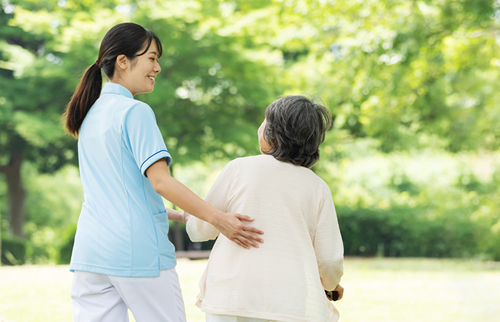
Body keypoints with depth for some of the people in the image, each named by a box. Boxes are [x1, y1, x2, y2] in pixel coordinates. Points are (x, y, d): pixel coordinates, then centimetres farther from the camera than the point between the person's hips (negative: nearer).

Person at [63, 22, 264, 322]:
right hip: (137, 249, -7)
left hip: (90, 251, 7)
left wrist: (165, 214, 28)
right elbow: (160, 180, -18)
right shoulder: (135, 111, -9)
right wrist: (218, 218, -21)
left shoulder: (90, 114, 15)